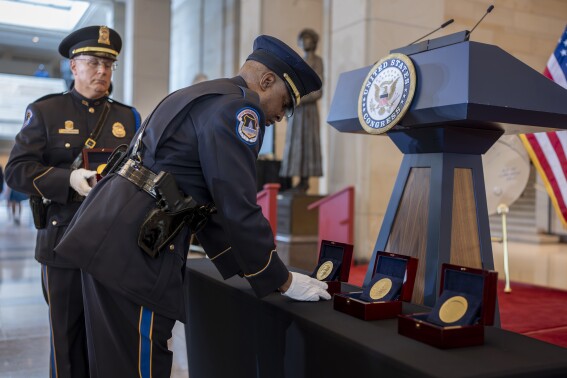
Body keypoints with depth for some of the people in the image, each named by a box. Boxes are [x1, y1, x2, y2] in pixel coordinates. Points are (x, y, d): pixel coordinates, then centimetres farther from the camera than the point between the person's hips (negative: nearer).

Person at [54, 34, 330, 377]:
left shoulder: (203, 97, 23)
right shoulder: (238, 106, -10)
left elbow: (207, 202, 24)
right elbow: (238, 208, -15)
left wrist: (248, 267, 25)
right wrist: (283, 281, -2)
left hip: (113, 238, 10)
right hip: (133, 247, -10)